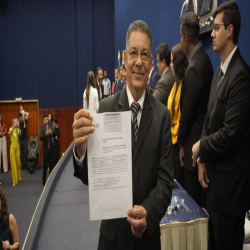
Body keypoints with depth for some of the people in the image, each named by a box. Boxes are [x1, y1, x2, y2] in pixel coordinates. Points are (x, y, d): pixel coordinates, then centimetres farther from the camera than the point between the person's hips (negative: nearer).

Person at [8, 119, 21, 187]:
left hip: (17, 146, 3)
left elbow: (20, 134, -18)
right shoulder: (11, 129, -3)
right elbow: (9, 133, -27)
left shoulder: (18, 129, 5)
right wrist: (13, 127, -38)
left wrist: (18, 128, -30)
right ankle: (15, 180, -1)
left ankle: (18, 177, 29)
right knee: (13, 163, -4)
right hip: (12, 146, -3)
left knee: (18, 162, 11)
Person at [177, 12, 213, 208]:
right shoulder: (205, 59, 8)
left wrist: (181, 142, -2)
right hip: (203, 137, 9)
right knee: (200, 195, 19)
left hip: (193, 143, -9)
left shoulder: (193, 68, -21)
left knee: (192, 197, 4)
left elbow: (187, 111, -16)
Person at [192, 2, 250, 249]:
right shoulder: (218, 72, 11)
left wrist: (201, 147, -8)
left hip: (229, 181, -9)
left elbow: (230, 134, -25)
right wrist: (202, 160, 3)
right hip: (213, 175, 9)